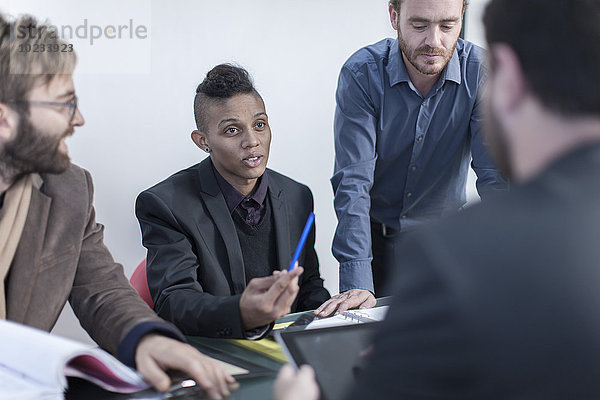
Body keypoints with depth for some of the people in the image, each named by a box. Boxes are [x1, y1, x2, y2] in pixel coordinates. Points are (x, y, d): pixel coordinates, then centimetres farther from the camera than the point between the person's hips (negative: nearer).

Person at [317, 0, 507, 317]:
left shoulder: (482, 71, -18)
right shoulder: (361, 74, -21)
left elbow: (497, 176, -20)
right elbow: (353, 181, -26)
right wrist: (356, 284, -35)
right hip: (375, 229, -1)